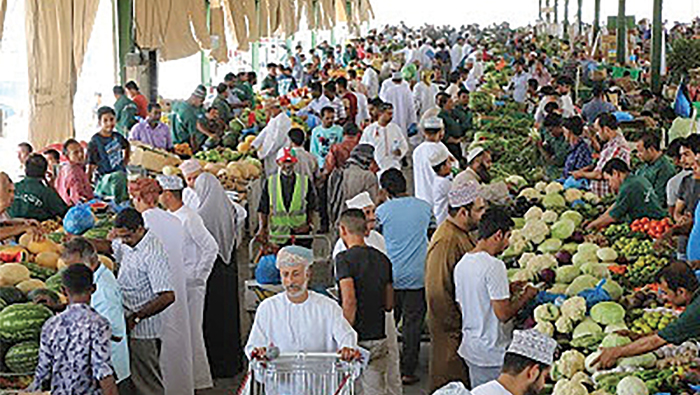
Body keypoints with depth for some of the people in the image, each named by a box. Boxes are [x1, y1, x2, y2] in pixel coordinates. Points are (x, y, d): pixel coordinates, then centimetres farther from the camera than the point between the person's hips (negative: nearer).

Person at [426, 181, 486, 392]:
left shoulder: (465, 235, 10)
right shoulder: (445, 242, -23)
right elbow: (438, 294, -24)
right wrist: (459, 329, -19)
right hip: (452, 334, -10)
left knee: (465, 384, 17)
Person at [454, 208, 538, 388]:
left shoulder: (461, 264, 6)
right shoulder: (494, 265, -20)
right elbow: (503, 314, -22)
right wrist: (526, 296, -4)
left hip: (470, 347, 8)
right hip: (492, 352, -8)